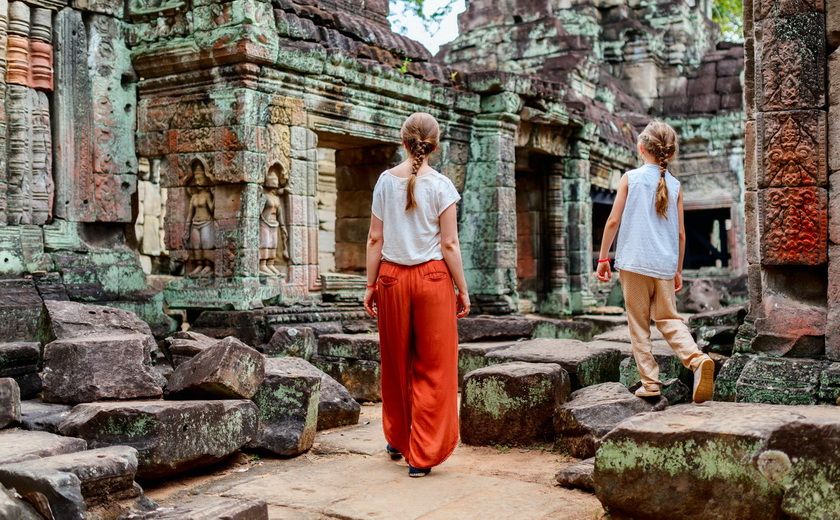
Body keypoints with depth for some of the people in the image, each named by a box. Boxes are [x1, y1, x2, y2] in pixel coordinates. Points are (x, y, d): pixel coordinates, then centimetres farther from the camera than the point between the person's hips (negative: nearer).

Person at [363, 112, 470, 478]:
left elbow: (375, 239, 3)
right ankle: (422, 454, 7)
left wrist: (370, 285, 9)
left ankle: (398, 440, 33)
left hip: (392, 276, 3)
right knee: (433, 369, 5)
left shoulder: (386, 180, 2)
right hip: (432, 277, -3)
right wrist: (463, 290, 1)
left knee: (396, 363, 16)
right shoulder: (441, 186, -5)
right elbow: (449, 245, -7)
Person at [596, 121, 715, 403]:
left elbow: (613, 220, -5)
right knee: (669, 319, 10)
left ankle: (650, 381, 5)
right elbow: (681, 234, 10)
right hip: (665, 265, 3)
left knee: (639, 324, 6)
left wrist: (603, 257, 3)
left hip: (634, 262, -3)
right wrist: (678, 270, 19)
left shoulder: (630, 178, 0)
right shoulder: (675, 185, 9)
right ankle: (698, 359, -13)